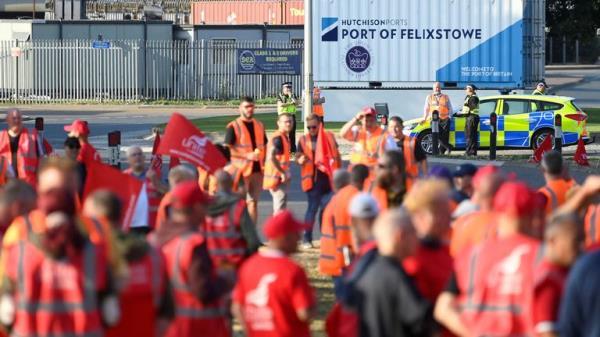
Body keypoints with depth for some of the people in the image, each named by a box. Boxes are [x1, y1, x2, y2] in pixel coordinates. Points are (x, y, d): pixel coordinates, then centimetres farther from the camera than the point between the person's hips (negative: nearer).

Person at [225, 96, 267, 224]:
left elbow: (264, 146, 22)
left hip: (257, 169, 5)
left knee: (253, 202, 8)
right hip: (241, 170, -5)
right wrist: (247, 155, -20)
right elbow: (227, 149, -11)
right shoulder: (233, 126, -4)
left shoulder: (259, 125, 14)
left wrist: (264, 163, 7)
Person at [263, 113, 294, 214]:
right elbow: (271, 157, -28)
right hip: (277, 178, -10)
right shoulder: (278, 138, -17)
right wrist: (283, 173, -23)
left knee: (280, 208, 17)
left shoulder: (285, 137, 16)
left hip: (282, 178, 10)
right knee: (280, 209, -10)